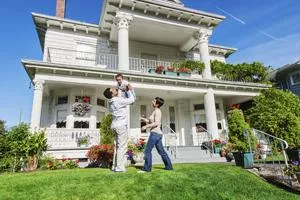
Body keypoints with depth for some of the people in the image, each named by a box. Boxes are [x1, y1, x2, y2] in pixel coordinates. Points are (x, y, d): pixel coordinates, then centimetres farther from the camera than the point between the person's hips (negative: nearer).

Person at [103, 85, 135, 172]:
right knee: (122, 147, -6)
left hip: (116, 125, 9)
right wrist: (129, 90, 6)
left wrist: (127, 91, 23)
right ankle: (119, 167, -5)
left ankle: (114, 166, 16)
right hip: (121, 125, -9)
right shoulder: (119, 100, -16)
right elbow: (132, 100, -7)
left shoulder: (111, 102, 10)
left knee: (117, 146, 12)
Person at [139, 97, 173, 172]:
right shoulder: (156, 111, 18)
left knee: (148, 150, -6)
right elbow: (151, 122, 23)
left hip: (155, 133, -10)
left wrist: (146, 126, -16)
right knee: (161, 151, 15)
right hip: (158, 134, 10)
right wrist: (143, 119, 14)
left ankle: (147, 168, 0)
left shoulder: (157, 111, -10)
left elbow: (156, 123, -20)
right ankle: (169, 166, 22)